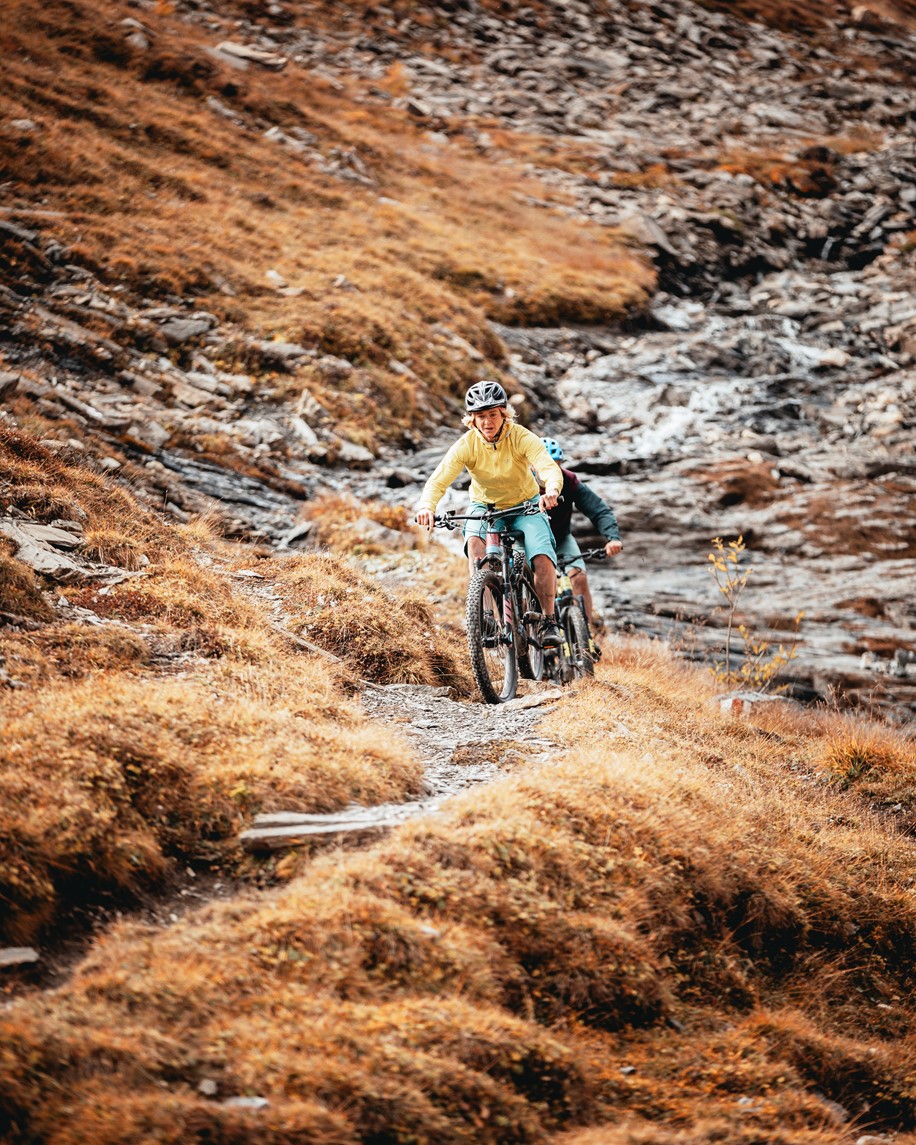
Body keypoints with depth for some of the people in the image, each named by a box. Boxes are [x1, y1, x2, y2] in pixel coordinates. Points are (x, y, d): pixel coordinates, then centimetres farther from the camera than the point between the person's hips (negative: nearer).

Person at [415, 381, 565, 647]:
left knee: (543, 560, -23)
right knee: (475, 542, -32)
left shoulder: (521, 437, -24)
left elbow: (550, 468, -39)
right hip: (486, 506, 1)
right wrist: (426, 506, -51)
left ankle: (549, 622, -4)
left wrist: (551, 490, -62)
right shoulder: (466, 444, -21)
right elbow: (439, 479, -30)